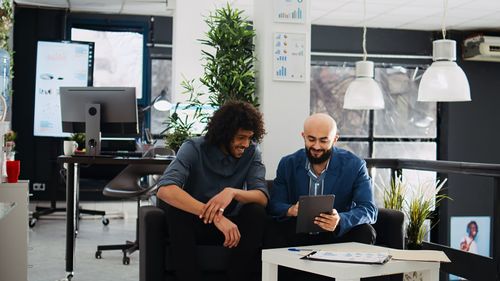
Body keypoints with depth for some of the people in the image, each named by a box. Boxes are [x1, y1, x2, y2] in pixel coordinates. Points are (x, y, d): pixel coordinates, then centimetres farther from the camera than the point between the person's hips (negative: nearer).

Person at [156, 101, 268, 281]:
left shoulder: (251, 153, -8)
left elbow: (263, 197, -18)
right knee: (175, 209, -32)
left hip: (230, 224, 2)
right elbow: (164, 190, -34)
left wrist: (233, 192, -41)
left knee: (256, 211, -27)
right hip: (194, 223, -2)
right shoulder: (194, 149, -17)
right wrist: (215, 216, -44)